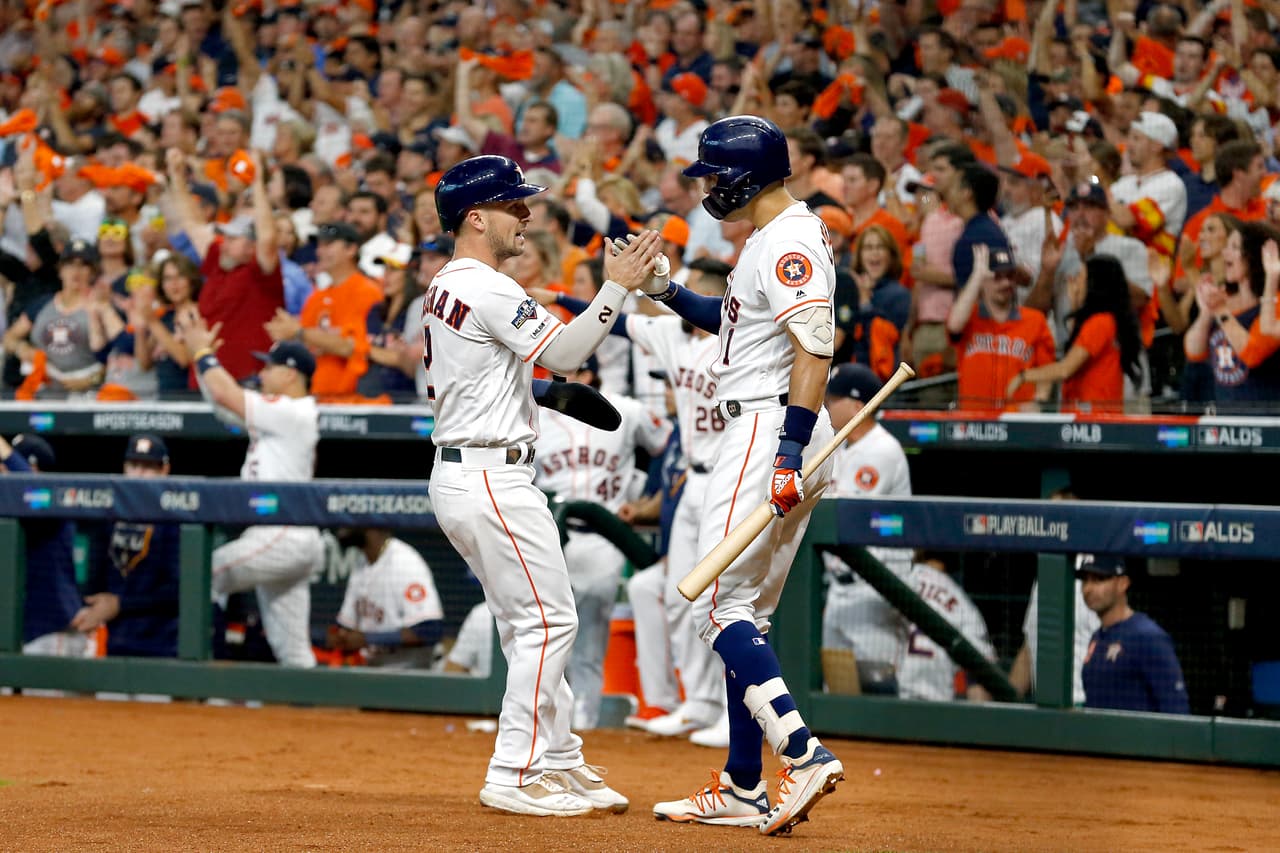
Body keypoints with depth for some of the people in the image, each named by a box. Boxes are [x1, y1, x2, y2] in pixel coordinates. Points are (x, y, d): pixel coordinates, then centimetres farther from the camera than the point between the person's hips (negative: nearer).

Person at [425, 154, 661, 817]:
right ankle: (513, 778, -6)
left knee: (528, 625, 15)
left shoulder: (442, 290, 15)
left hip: (455, 473, 10)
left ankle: (559, 762, 21)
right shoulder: (490, 290, -16)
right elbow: (562, 353, -23)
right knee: (548, 620, -6)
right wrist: (615, 288, -20)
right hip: (492, 478, -10)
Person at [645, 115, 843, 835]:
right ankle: (744, 790, 16)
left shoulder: (790, 241, -15)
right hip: (776, 439, 11)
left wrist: (791, 450, -31)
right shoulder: (776, 237, 18)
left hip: (769, 431, -11)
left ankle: (803, 753, -22)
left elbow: (815, 346, -25)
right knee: (743, 613, 13)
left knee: (718, 605, -13)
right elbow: (743, 320, 31)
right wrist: (669, 293, 19)